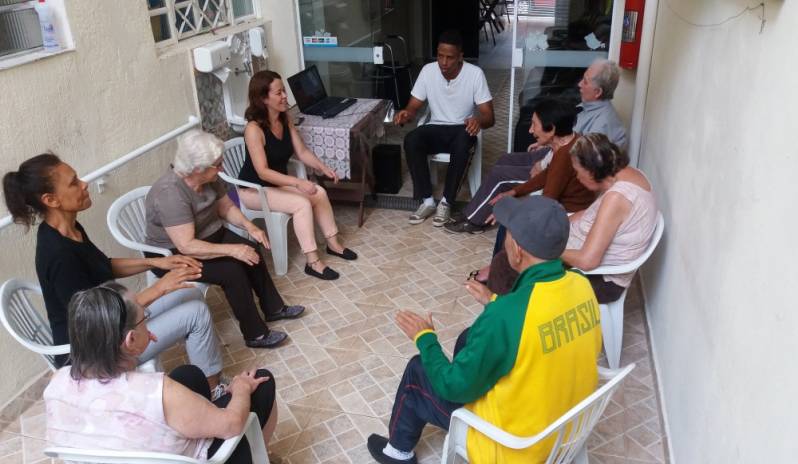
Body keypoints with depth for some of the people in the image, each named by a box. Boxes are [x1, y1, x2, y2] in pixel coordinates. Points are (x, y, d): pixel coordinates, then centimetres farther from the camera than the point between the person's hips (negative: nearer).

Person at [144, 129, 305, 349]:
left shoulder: (209, 178, -9)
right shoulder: (170, 193, -33)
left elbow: (226, 207, 7)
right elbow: (186, 246, -36)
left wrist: (249, 225, -11)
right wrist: (232, 250, -34)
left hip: (210, 235, 8)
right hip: (174, 254, -8)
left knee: (251, 252, -5)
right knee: (232, 270, -23)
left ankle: (274, 308, 12)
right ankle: (255, 335, -10)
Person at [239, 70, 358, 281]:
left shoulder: (285, 120, -3)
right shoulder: (254, 129, -27)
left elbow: (302, 152, 1)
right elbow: (262, 171, -32)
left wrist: (323, 167, -16)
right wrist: (298, 183, -40)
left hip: (278, 182, 8)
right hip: (254, 189, -7)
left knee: (320, 193, -10)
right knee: (302, 204, -25)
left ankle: (333, 243, 5)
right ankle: (313, 262, -17)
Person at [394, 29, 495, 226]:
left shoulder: (475, 74, -13)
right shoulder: (428, 71, -5)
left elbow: (489, 117, -15)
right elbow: (413, 107, -1)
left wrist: (478, 120, -40)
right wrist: (406, 114, -27)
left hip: (462, 129, -2)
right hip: (436, 129, 3)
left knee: (461, 144, -39)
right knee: (411, 140, -29)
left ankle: (446, 202, -24)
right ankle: (427, 201, -21)